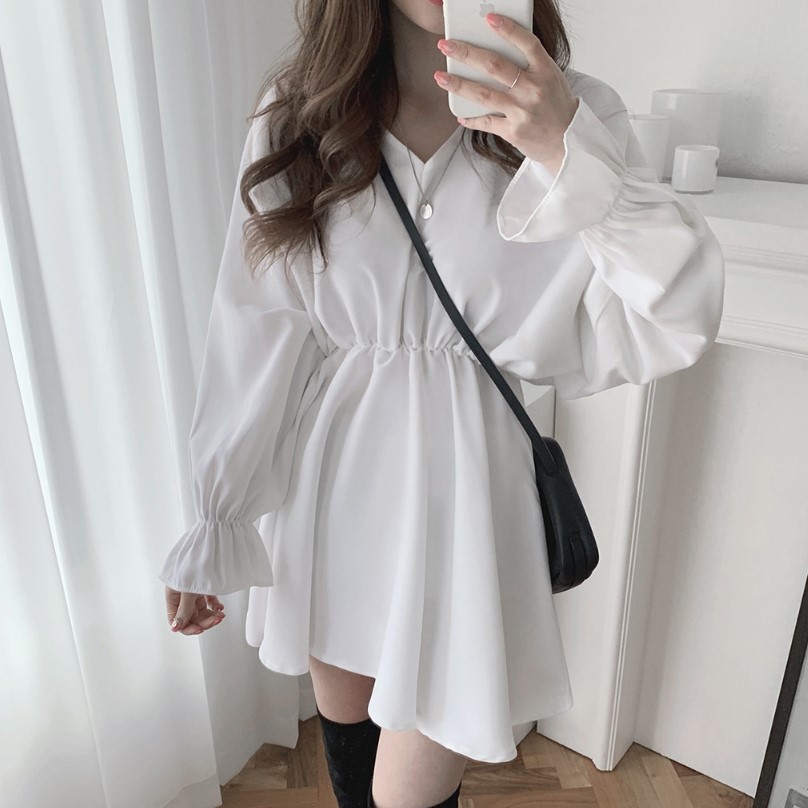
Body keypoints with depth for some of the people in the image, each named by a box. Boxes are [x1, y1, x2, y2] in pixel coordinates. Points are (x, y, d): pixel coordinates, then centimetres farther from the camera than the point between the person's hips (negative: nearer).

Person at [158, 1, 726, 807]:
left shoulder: (572, 113, -6)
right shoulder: (297, 117, -4)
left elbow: (673, 326, -14)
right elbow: (254, 339, -4)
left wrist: (568, 154, -27)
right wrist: (209, 531, 0)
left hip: (467, 485, -1)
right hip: (332, 479, 2)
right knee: (343, 720, 22)